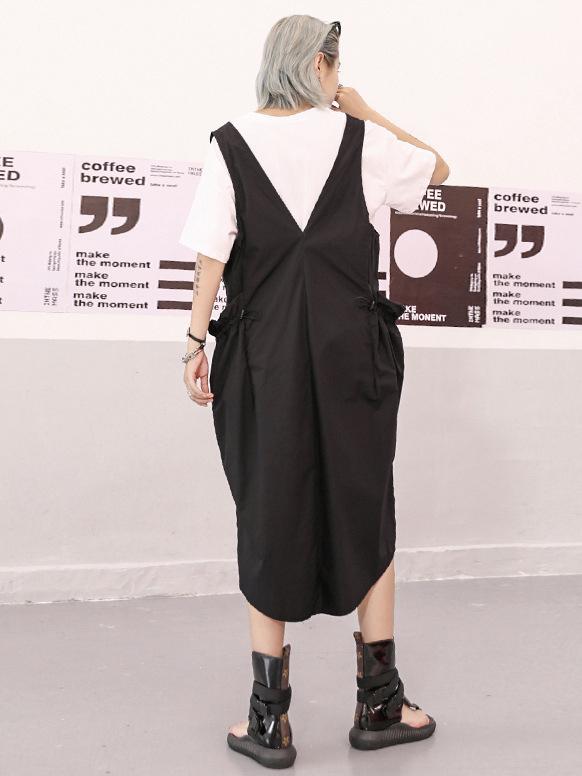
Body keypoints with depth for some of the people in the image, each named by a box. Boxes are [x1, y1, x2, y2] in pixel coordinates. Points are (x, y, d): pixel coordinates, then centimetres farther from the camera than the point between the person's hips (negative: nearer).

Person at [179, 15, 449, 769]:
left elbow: (212, 253, -3)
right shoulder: (359, 139, 2)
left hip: (262, 350, 0)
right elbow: (437, 167, 19)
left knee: (269, 520, 7)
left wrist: (197, 343, 3)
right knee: (366, 515, 11)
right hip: (353, 350, 0)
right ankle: (379, 704, 20)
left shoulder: (230, 144, 1)